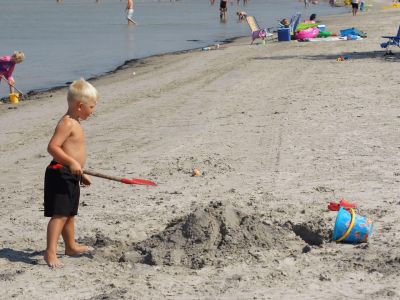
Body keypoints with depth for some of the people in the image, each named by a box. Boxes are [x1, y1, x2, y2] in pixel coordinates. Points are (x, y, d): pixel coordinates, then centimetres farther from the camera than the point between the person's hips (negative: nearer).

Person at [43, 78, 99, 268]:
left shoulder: (74, 123, 17)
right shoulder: (67, 123, -16)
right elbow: (53, 147, -26)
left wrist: (81, 174, 28)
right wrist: (72, 163, -32)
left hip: (71, 176, 10)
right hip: (60, 174, -10)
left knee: (70, 213, 21)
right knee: (60, 214, -15)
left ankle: (71, 246, 35)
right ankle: (50, 252, -19)